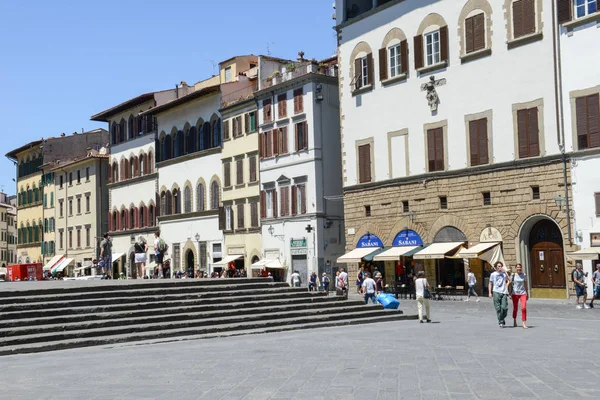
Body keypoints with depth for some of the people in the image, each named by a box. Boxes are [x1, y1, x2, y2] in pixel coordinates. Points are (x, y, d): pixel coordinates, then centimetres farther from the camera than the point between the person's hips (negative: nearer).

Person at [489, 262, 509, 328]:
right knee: (498, 308, -5)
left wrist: (504, 271, -7)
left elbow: (508, 280, -5)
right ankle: (500, 322, 3)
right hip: (496, 292, -1)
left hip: (504, 292, 1)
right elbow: (490, 284, 10)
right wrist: (490, 293, 1)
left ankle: (502, 318, 18)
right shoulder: (493, 274, 9)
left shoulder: (504, 273, 13)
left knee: (504, 307, -7)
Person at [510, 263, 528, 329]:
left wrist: (527, 293, 16)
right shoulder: (513, 275, -3)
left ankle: (524, 323, -12)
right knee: (515, 308, 10)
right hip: (515, 294, -1)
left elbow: (525, 284, 13)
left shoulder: (524, 275, 4)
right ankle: (514, 321, 34)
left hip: (523, 293, 1)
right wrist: (509, 294, -6)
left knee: (524, 308, -14)